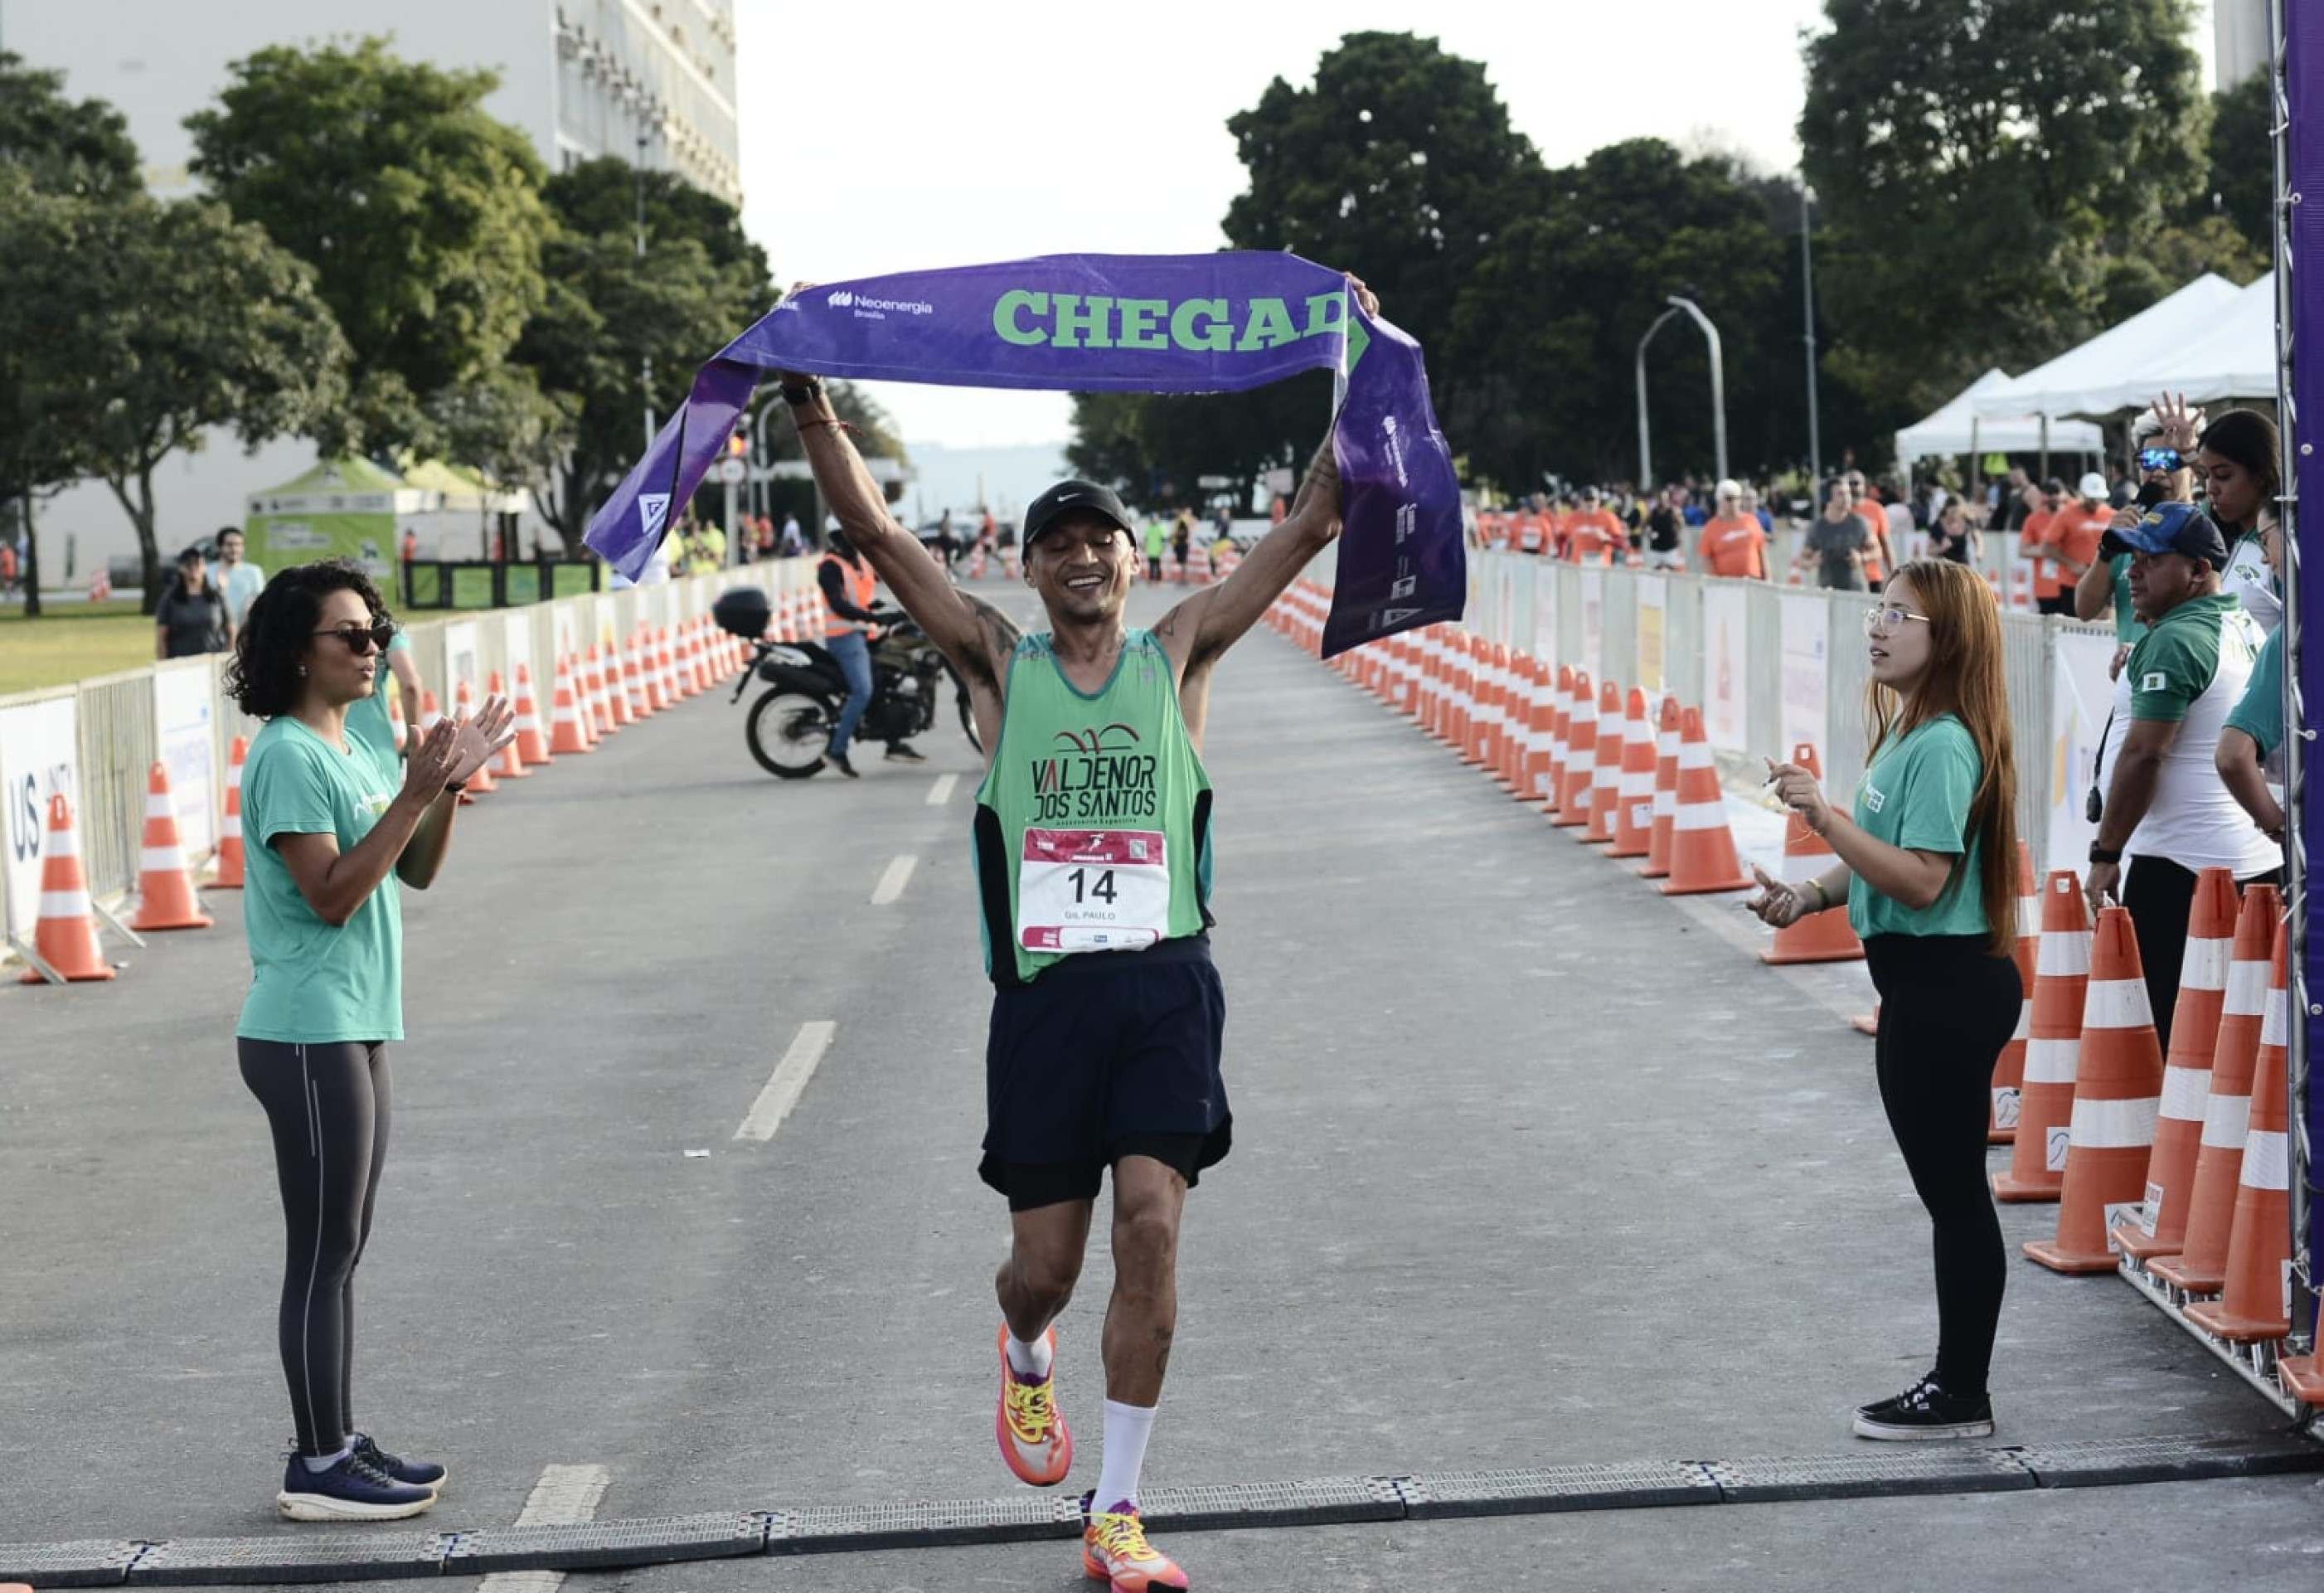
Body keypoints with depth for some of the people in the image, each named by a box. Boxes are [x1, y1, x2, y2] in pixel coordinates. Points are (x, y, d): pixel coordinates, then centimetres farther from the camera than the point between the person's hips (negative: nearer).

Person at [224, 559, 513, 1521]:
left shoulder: (353, 751, 12)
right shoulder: (288, 756, -16)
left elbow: (416, 873, 14)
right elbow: (332, 894, -21)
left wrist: (450, 785, -1)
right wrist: (414, 793, -24)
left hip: (356, 1027, 9)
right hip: (307, 1035, -9)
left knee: (340, 1250, 14)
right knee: (322, 1254, -4)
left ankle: (339, 1442, 22)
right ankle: (318, 1468, 2)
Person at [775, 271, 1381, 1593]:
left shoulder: (1179, 656, 7)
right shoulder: (1001, 667, 7)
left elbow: (1311, 524, 3)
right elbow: (879, 535, 0)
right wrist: (811, 404, -8)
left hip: (1167, 984, 0)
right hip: (1045, 988, 0)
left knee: (1152, 1225, -13)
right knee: (1046, 1260, 4)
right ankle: (1026, 1356, 44)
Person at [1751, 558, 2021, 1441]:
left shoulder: (1943, 746, -19)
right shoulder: (1908, 734, 12)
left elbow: (1922, 878, -26)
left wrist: (1824, 815, -28)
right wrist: (1810, 895, 8)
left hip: (1949, 986, -11)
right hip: (1920, 982, 11)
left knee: (1955, 1190, -2)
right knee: (1947, 1190, 16)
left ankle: (1961, 1396, 6)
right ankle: (1954, 1384, 24)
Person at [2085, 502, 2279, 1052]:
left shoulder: (2174, 641, -15)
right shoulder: (2243, 629, 14)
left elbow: (2143, 755, -19)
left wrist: (2105, 855, -14)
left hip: (2179, 866, -10)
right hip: (2255, 858, 10)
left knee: (2170, 1030, -7)